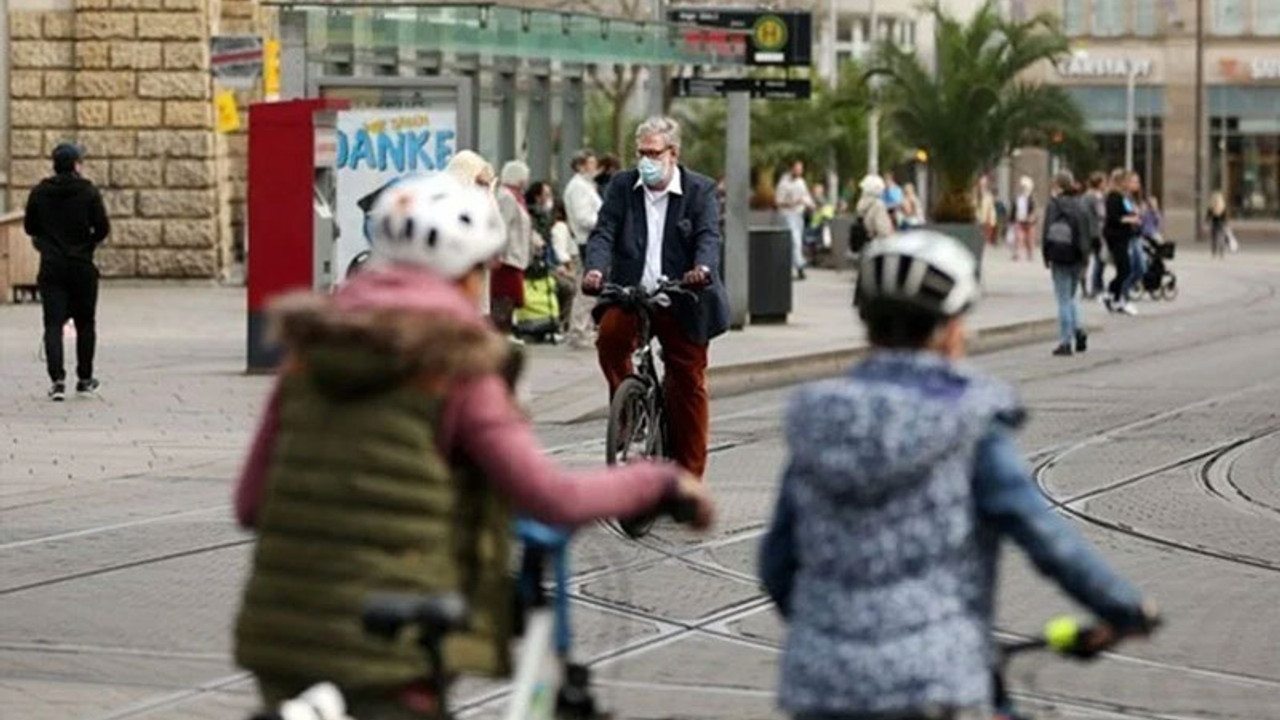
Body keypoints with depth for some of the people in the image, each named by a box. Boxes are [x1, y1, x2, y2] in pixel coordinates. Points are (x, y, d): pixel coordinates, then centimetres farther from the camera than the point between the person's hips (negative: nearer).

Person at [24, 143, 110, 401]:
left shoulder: (39, 193, 0)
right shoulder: (88, 193, -7)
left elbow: (30, 227, 7)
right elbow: (103, 228, -8)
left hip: (51, 267, 1)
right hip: (82, 266, -1)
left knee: (53, 324, -2)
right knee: (85, 322, 14)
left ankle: (57, 378, -17)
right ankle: (85, 378, 20)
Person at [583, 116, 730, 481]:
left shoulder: (700, 190, 1)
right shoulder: (622, 186, 6)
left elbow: (709, 236, -11)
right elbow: (603, 233, -3)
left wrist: (703, 268, -34)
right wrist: (595, 269, -24)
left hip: (681, 302, -1)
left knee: (689, 383, 1)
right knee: (610, 335, -31)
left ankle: (689, 474, 11)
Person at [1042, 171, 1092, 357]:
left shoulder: (1054, 204, -8)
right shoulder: (1080, 205, 7)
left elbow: (1047, 232, -11)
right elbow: (1089, 232, 8)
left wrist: (1046, 256, -2)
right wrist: (1084, 254, 12)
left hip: (1060, 256, -5)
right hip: (1077, 257, 5)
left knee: (1064, 299, 0)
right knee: (1071, 296, 21)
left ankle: (1066, 342, 0)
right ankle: (1079, 329, 0)